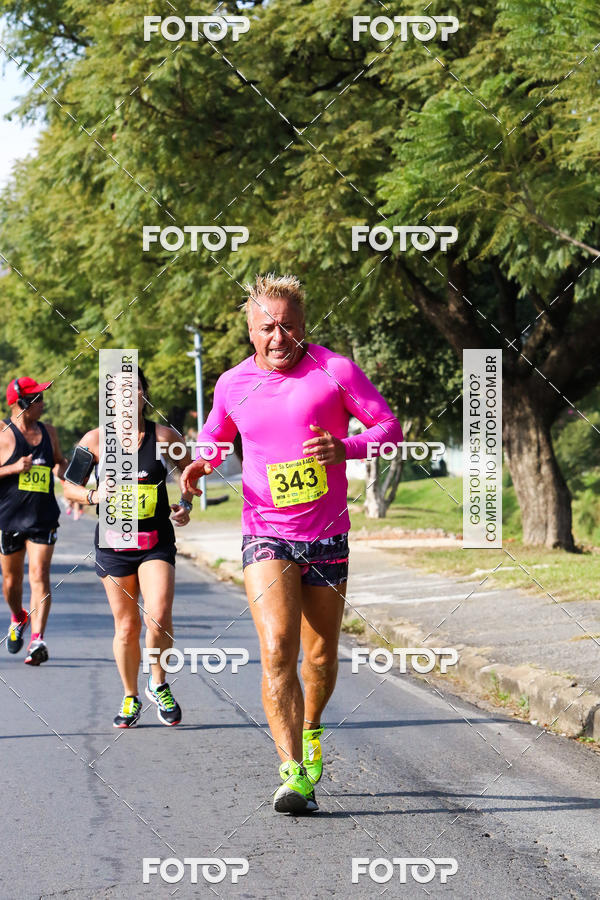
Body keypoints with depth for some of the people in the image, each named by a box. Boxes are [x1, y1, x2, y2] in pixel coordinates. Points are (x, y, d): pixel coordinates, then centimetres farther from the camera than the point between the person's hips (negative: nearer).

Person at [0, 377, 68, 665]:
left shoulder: (48, 431, 10)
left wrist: (63, 469, 5)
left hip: (43, 518, 2)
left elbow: (59, 461, 27)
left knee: (40, 576, -12)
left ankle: (37, 639, -18)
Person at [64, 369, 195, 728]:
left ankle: (159, 685, 8)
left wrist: (186, 504, -4)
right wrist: (93, 495, -14)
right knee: (126, 625, 5)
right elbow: (68, 485, 6)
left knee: (159, 617, -17)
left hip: (157, 541, -1)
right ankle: (131, 697, 24)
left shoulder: (165, 437, -3)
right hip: (114, 542, 1)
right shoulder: (95, 440, -2)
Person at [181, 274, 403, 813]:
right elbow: (214, 435, 23)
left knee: (321, 657, 11)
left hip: (327, 536, 0)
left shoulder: (335, 371, -4)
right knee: (277, 649, -19)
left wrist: (345, 449, -20)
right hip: (265, 536, 0)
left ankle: (311, 729, 43)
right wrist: (202, 461, -1)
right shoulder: (233, 384, 4)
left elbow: (390, 428, -1)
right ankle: (293, 773, -21)